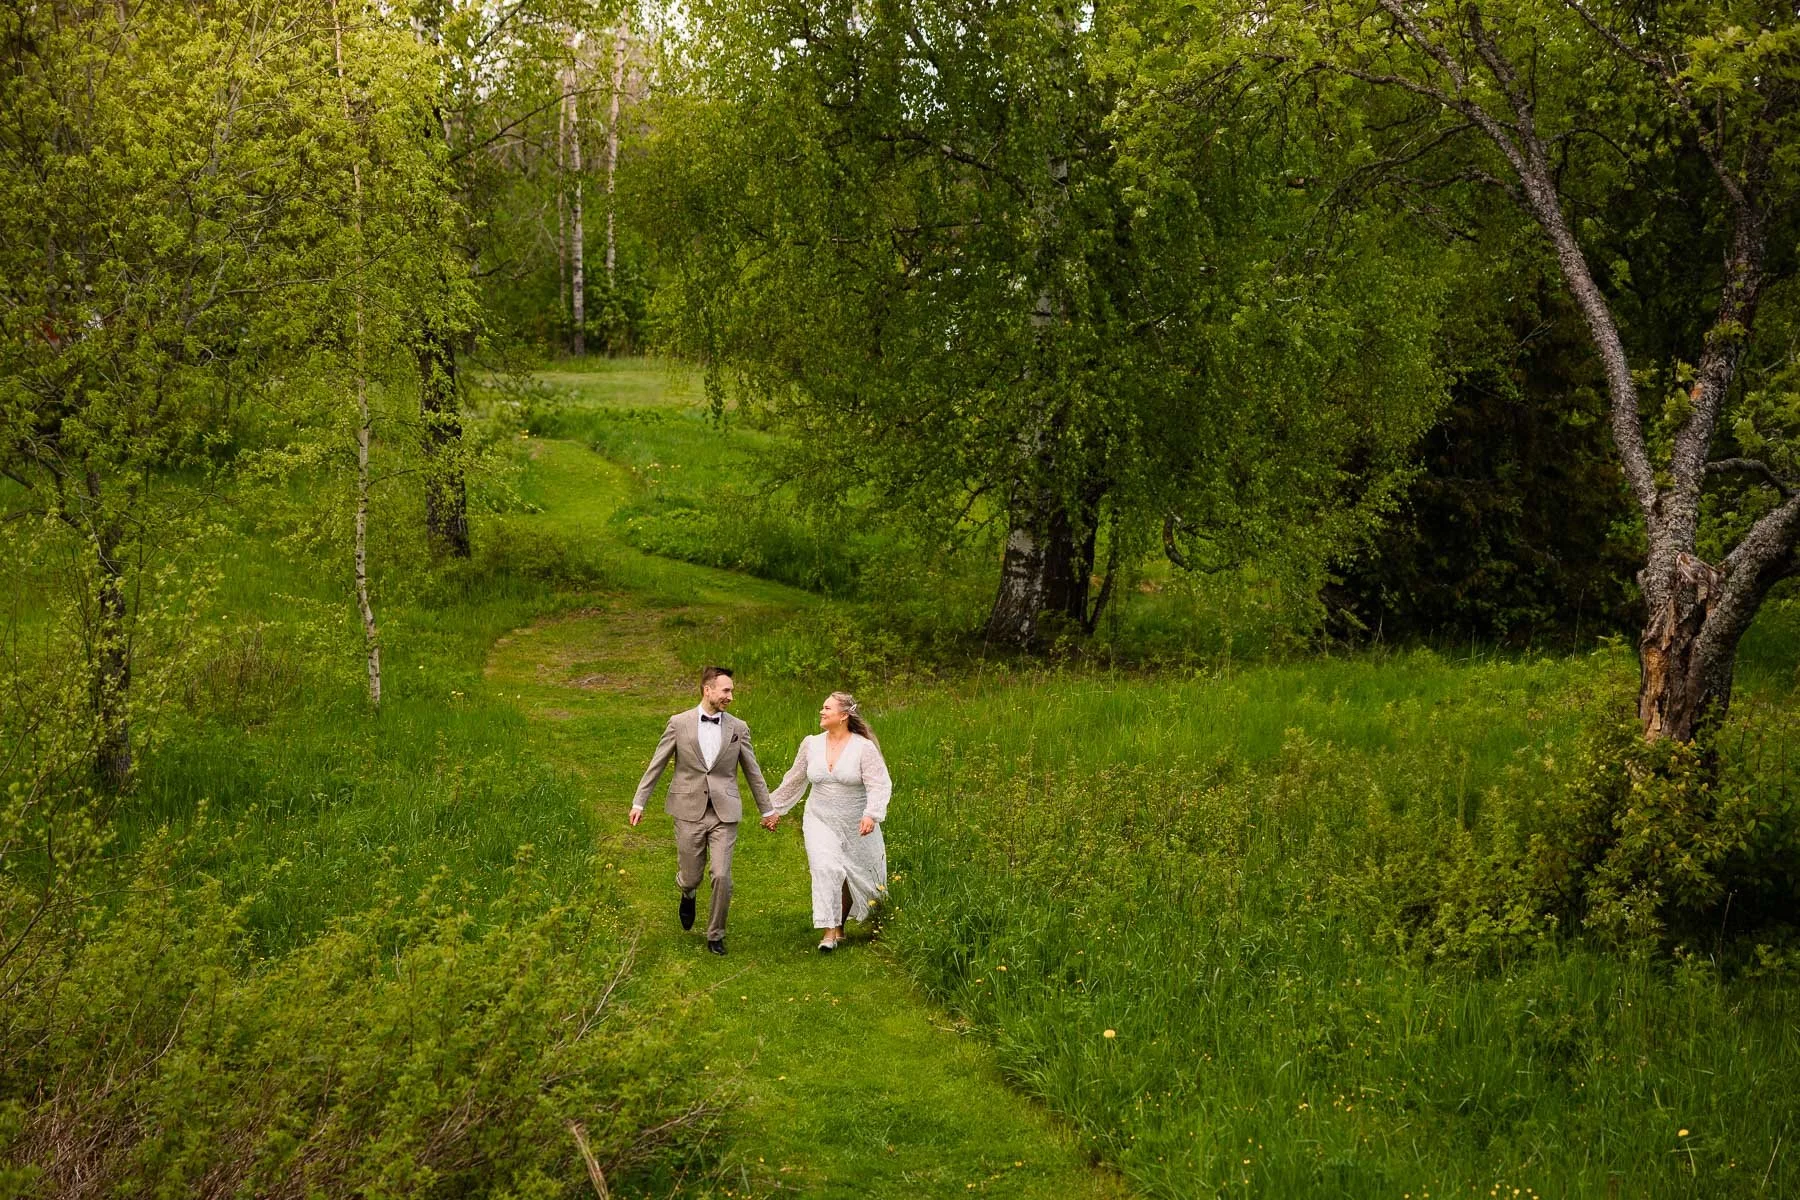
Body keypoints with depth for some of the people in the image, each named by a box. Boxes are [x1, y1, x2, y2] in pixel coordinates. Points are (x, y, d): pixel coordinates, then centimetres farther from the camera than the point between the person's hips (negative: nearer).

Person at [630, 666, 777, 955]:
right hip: (689, 811, -1)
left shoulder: (738, 728, 3)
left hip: (724, 813, 1)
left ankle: (715, 935, 12)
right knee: (690, 877, 5)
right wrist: (639, 802, 2)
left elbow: (753, 772, 12)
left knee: (722, 877, -7)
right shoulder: (679, 723, -1)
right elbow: (656, 766, 4)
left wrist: (767, 809, 16)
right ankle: (687, 893, 44)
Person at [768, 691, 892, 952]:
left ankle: (840, 923, 34)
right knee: (826, 869, -18)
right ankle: (830, 932, -17)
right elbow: (794, 781, 14)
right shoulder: (811, 744, 1)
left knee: (855, 876, 9)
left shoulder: (864, 747, -11)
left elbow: (880, 785, -16)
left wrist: (872, 815, -31)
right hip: (821, 822, 2)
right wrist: (775, 809, 18)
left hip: (857, 826, -2)